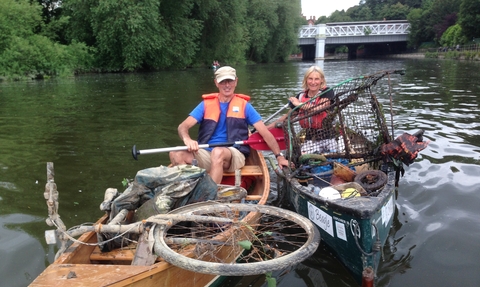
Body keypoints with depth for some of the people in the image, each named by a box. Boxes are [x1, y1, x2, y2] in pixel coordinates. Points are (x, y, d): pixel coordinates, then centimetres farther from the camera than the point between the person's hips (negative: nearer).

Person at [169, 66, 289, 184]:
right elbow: (183, 126, 0)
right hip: (207, 154, 2)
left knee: (218, 152, -37)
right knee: (176, 154, -23)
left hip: (235, 156, -2)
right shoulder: (206, 104, 11)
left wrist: (279, 156, -5)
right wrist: (187, 139, -24)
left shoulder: (244, 105, 8)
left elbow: (265, 133, 5)